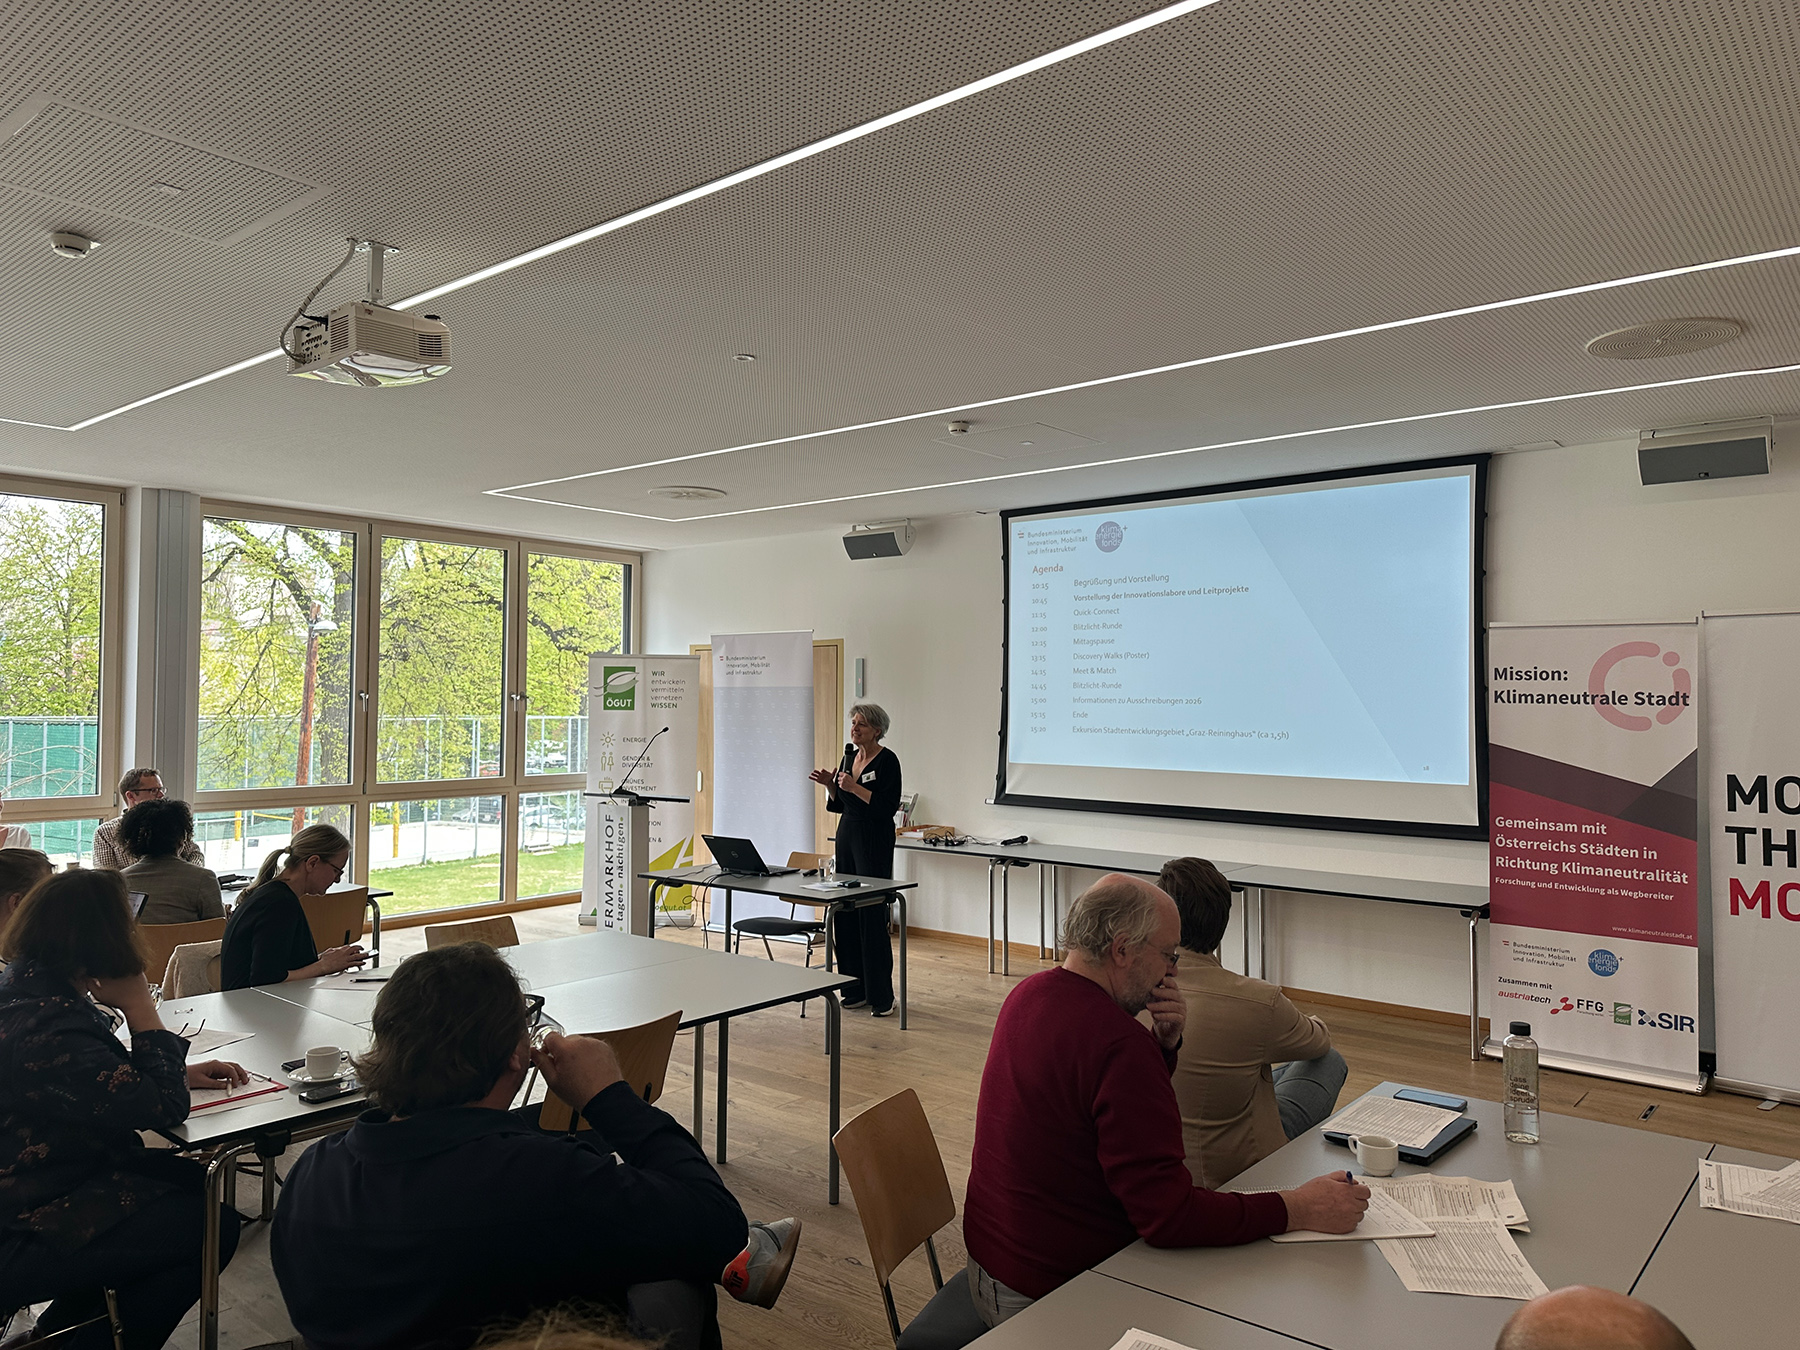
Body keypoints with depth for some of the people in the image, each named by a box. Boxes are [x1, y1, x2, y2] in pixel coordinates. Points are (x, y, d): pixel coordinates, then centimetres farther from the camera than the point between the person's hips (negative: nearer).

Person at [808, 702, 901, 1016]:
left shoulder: (887, 760, -10)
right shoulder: (849, 755, 12)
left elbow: (888, 807, -18)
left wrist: (854, 787, -22)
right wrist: (829, 784, -1)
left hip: (874, 842, -8)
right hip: (847, 837, 8)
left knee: (872, 918, -6)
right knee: (844, 914, 7)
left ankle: (882, 996, 2)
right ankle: (856, 990, 17)